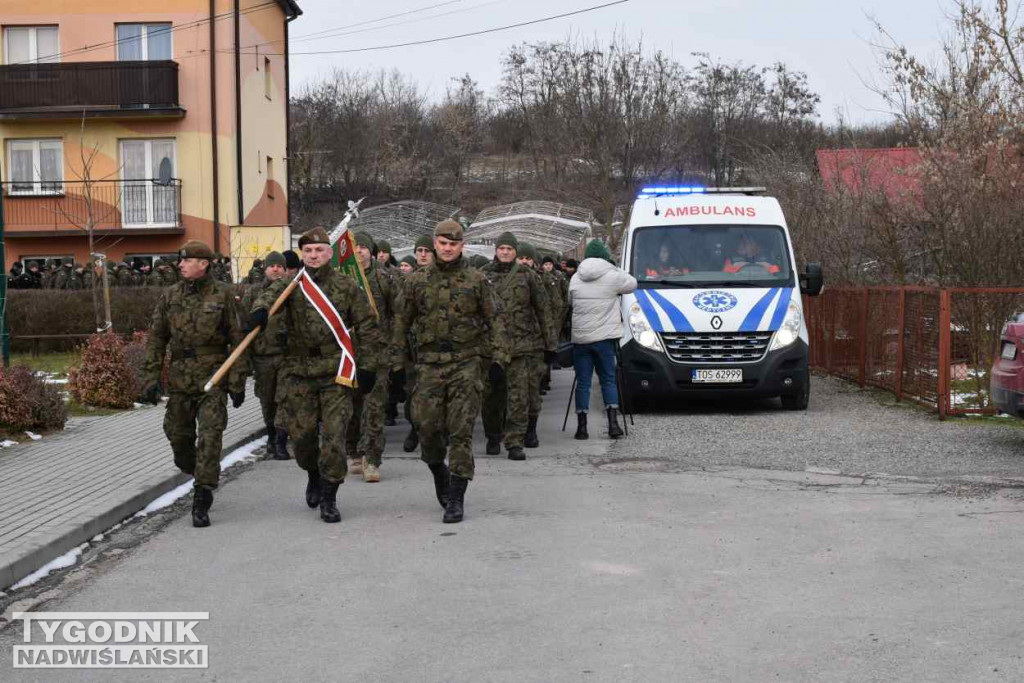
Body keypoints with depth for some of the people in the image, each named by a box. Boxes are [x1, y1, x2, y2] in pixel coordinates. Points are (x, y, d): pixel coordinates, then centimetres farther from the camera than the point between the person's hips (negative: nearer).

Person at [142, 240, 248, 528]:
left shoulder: (222, 294, -3)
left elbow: (237, 339, -1)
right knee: (178, 434, 10)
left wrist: (237, 382, -4)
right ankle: (200, 477, 38)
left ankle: (201, 501, -9)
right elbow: (156, 339, 8)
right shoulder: (170, 296, 6)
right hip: (180, 377, 4)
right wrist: (151, 378, 1)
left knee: (210, 435, -11)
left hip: (214, 376, -4)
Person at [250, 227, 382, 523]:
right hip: (298, 372, 1)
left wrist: (367, 367, 0)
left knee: (334, 436, -6)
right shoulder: (292, 284, 4)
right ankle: (314, 476, 37)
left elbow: (367, 327, 6)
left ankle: (329, 498, 6)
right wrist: (260, 309, -43)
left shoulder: (346, 286, 4)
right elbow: (272, 293, -19)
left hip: (336, 373, -1)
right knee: (301, 433, 7)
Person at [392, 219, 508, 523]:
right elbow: (402, 323, 13)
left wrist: (498, 358, -3)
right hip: (429, 364, 2)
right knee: (428, 427, 1)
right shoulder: (417, 281, 6)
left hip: (466, 363, -2)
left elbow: (493, 321, 6)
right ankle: (439, 471, 31)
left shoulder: (476, 280, 3)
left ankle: (455, 499, -1)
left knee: (460, 431, -5)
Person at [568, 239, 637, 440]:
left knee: (583, 381, 6)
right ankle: (613, 423, 1)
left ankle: (581, 426, 5)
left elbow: (570, 302, 12)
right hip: (604, 336, -2)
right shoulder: (612, 276, -6)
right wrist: (615, 266, 16)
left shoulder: (575, 279, 4)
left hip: (580, 337, 2)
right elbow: (632, 284, 10)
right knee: (608, 379, 8)